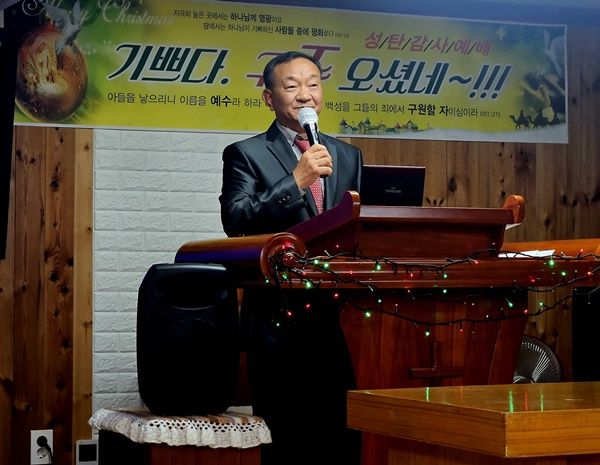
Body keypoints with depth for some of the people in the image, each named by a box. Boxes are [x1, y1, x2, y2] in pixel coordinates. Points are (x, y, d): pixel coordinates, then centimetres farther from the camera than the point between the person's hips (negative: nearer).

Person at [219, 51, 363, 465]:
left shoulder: (348, 156, 16)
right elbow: (236, 223, -12)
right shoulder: (246, 154, 1)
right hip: (281, 320, -4)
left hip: (339, 316, 4)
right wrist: (297, 180, -19)